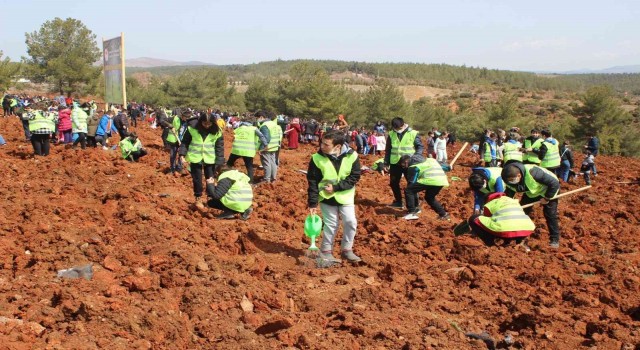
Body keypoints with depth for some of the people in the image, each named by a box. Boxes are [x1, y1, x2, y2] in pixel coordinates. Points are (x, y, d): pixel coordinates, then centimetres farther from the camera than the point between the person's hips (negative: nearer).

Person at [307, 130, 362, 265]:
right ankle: (326, 251, 20)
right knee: (331, 224, 3)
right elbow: (313, 182, -12)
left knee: (350, 222, -2)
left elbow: (355, 177, -11)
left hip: (345, 196, 1)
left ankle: (346, 250, 17)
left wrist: (336, 187, -20)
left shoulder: (352, 156, -16)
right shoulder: (317, 158, -17)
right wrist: (312, 203, -14)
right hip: (326, 197, -1)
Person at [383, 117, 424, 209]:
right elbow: (388, 150, 11)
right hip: (395, 163, 4)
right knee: (393, 183, 13)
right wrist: (386, 163, 11)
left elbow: (420, 147, 0)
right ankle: (398, 201, 30)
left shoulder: (413, 134, -7)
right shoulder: (391, 134, 3)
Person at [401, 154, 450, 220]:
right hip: (442, 180, 9)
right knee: (429, 198, 33)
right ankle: (444, 214, 30)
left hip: (430, 180, -9)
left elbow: (412, 182, 7)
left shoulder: (413, 167, 7)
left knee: (408, 191, 0)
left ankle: (412, 213, -5)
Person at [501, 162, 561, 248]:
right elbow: (508, 196, -7)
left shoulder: (532, 172, -45)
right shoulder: (510, 181, -25)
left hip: (547, 190, -6)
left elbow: (554, 183, -36)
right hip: (531, 193, 6)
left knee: (550, 215, -9)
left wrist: (547, 198, -26)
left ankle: (555, 240, 2)